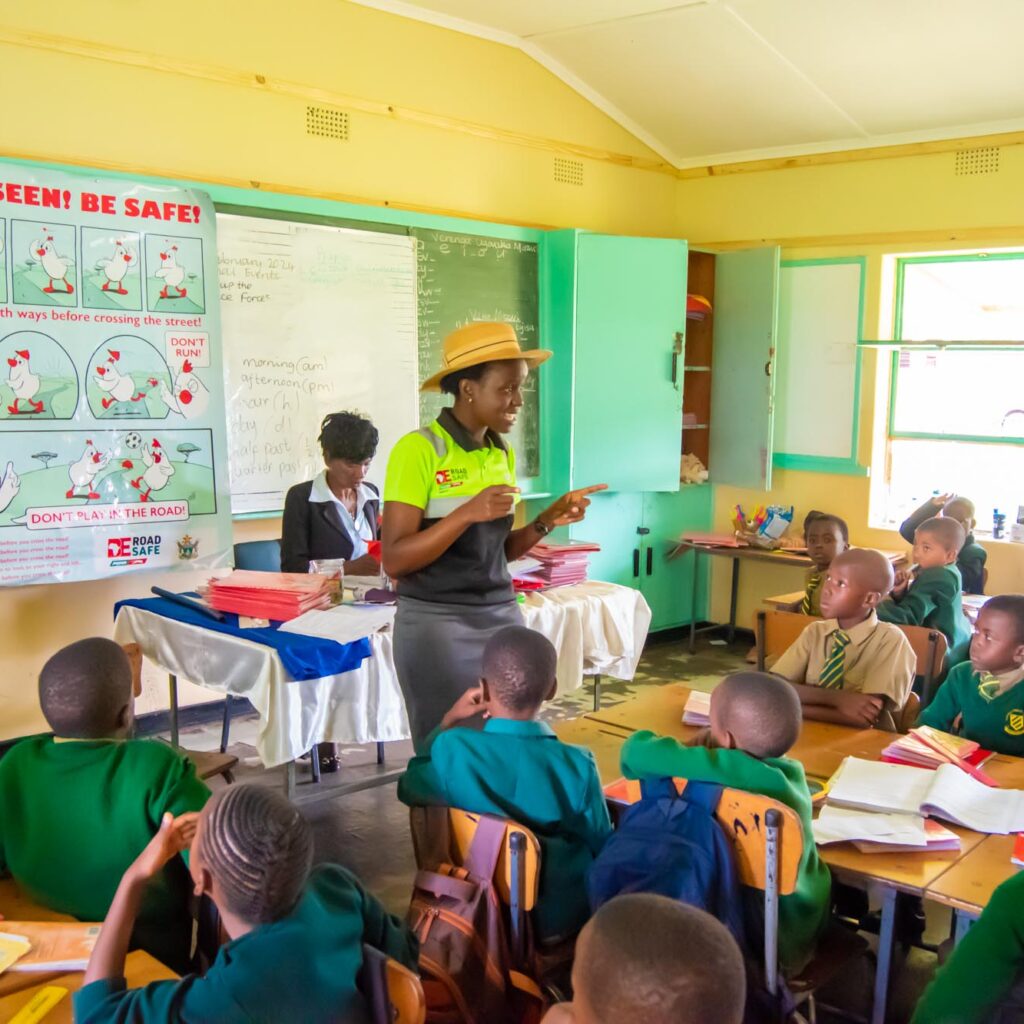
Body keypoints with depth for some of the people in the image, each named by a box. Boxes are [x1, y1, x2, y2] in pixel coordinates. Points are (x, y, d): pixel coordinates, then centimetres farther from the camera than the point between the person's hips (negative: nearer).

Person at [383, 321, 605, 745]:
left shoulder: (502, 454, 9)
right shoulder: (419, 449, -12)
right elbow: (394, 561, -15)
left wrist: (547, 521, 1)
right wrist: (468, 512, -24)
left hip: (502, 616, 6)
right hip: (436, 622, -6)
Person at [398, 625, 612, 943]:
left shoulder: (452, 749, -23)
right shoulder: (576, 766, -24)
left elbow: (409, 790, -2)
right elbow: (602, 846, -8)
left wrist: (446, 726, 1)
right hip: (557, 920, -1)